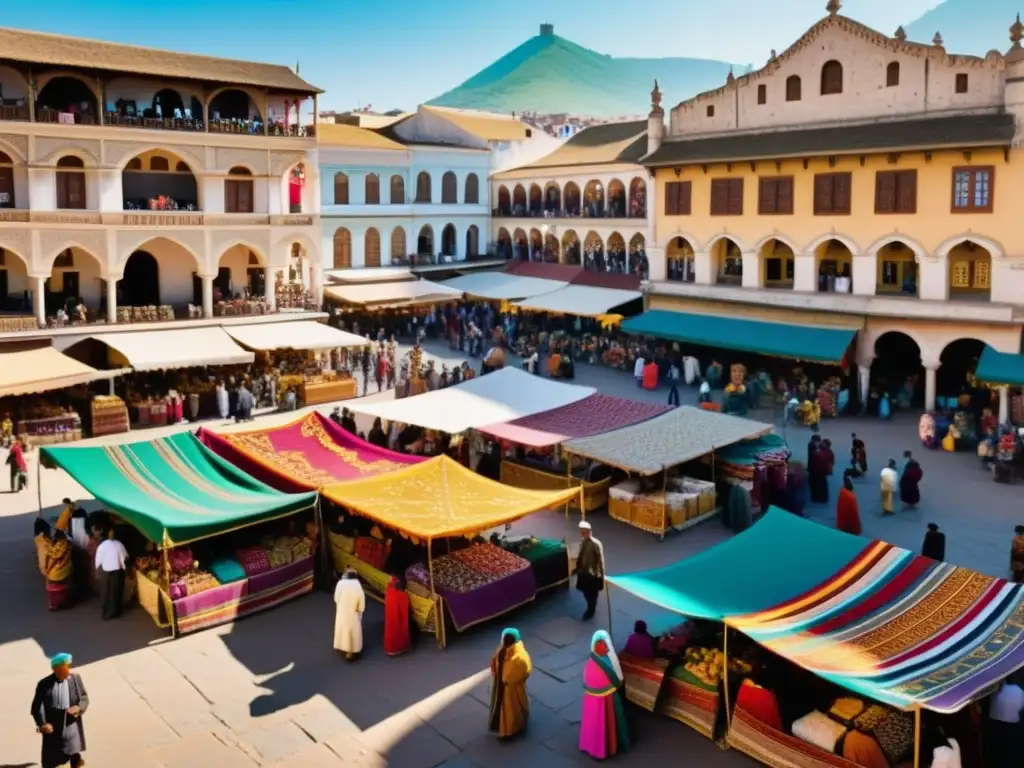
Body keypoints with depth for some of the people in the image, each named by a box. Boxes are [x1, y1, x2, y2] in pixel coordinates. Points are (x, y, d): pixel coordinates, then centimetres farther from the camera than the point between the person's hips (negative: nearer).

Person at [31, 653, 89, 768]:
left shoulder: (76, 679, -1)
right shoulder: (44, 684, -7)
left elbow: (84, 697, 4)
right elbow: (37, 706, -7)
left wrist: (79, 708, -17)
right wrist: (42, 723, -20)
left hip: (71, 727, 1)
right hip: (53, 729, -1)